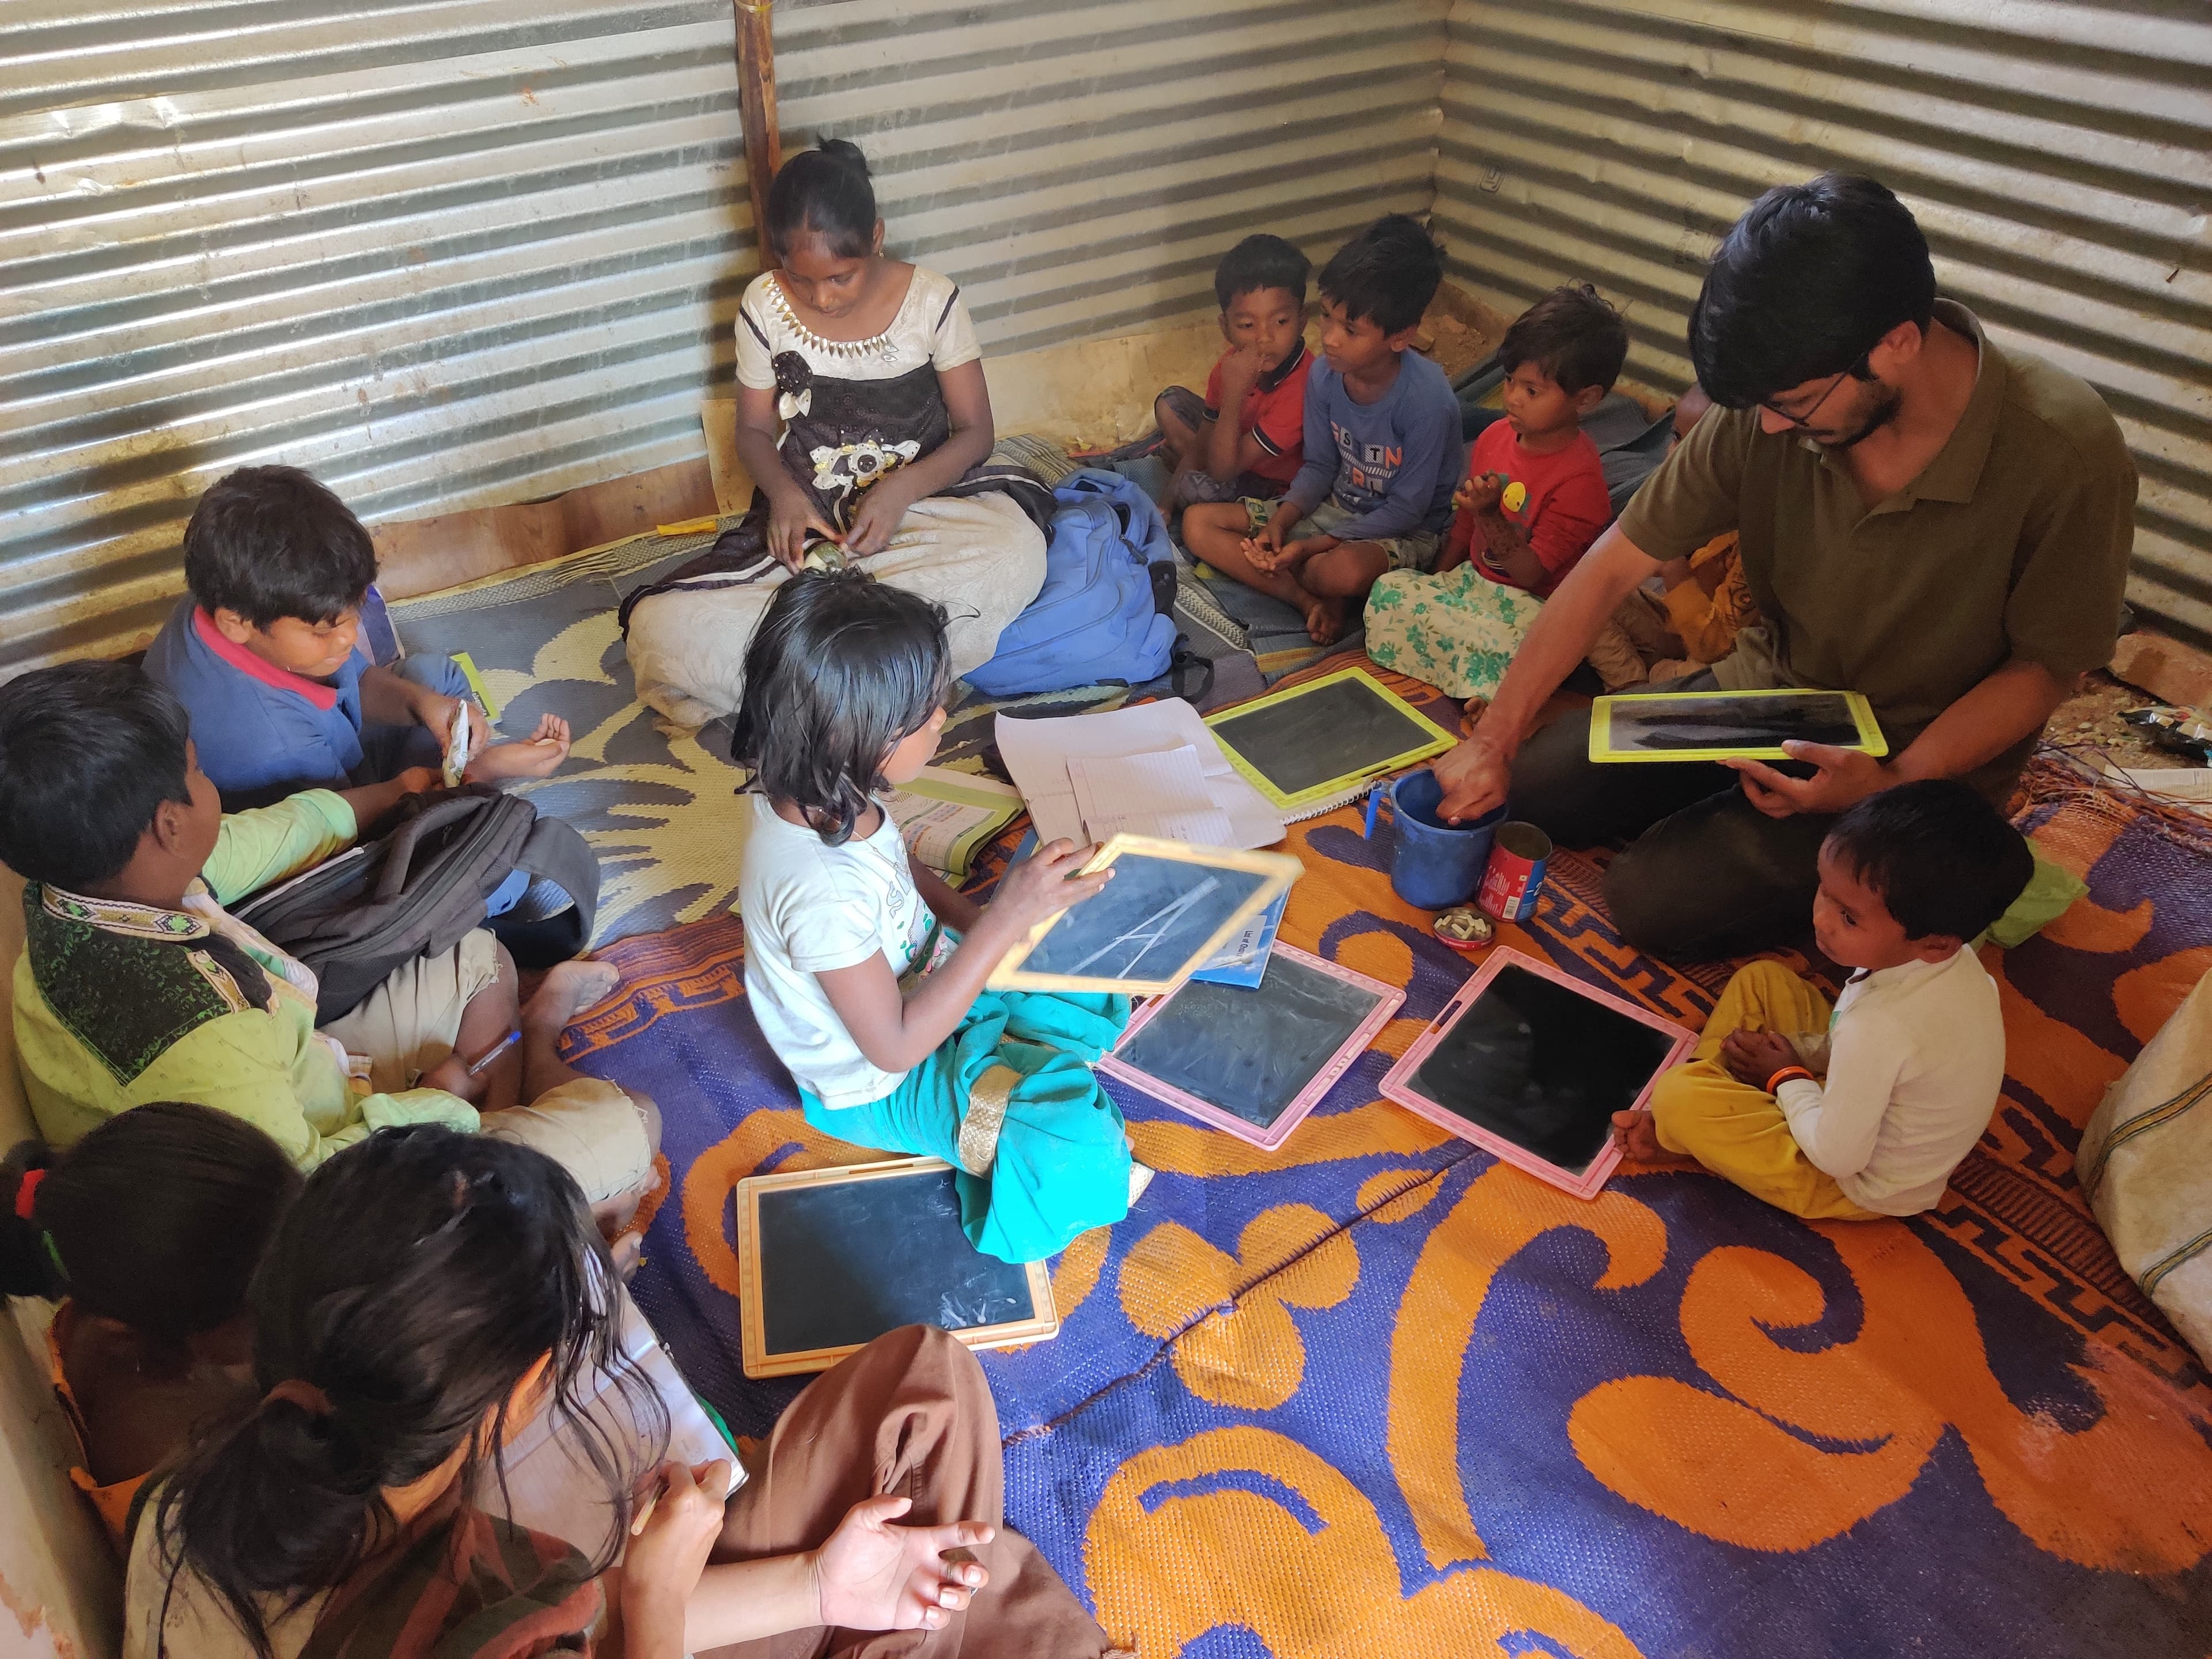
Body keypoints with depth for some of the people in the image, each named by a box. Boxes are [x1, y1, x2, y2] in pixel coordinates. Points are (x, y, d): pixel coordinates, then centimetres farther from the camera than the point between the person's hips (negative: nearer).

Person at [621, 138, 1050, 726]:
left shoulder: (930, 299, -7)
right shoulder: (765, 307, -3)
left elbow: (975, 430, -3)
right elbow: (755, 429, 8)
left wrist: (902, 489, -22)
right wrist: (782, 491, -15)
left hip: (924, 498, -1)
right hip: (807, 517, 1)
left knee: (1016, 552, -38)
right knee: (662, 630, -24)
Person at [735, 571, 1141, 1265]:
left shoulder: (825, 796, -16)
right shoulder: (818, 889, -40)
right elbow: (895, 1045, -30)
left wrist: (979, 923, -11)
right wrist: (1006, 920, -33)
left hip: (923, 978, 8)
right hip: (881, 1083, -8)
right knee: (1078, 1150, -19)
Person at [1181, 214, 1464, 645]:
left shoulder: (1427, 399, -27)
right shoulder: (1324, 374, -11)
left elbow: (1406, 509, -20)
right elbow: (1319, 467, 3)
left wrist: (1309, 548, -24)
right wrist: (1278, 524, -16)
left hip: (1405, 531, -6)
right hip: (1335, 508, 6)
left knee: (1343, 571, -42)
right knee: (1198, 523, -8)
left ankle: (1298, 575, -5)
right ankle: (1312, 600, -17)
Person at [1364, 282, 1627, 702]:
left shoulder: (1579, 480, -21)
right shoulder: (1494, 437, 1)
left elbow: (1529, 575, -21)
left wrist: (1490, 516, -33)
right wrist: (1438, 583, 12)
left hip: (1530, 604, -7)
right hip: (1473, 580, 8)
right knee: (1390, 588, -13)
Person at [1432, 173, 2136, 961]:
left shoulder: (2065, 455, -28)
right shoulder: (1769, 407, -18)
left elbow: (2041, 667, -14)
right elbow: (1611, 567, -14)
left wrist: (1896, 783, -28)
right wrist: (1491, 742, -15)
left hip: (1920, 756, -4)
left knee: (1657, 899, -20)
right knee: (1533, 789, -4)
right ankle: (1728, 808, 16)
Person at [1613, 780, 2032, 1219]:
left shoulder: (1879, 1026, -40)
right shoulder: (1952, 959, -16)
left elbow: (1836, 1157, -28)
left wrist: (1788, 1079, -11)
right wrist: (1800, 1051, -5)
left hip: (1858, 1186, -8)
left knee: (1677, 1097, -19)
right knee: (1760, 980, 12)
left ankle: (1673, 1128, 15)